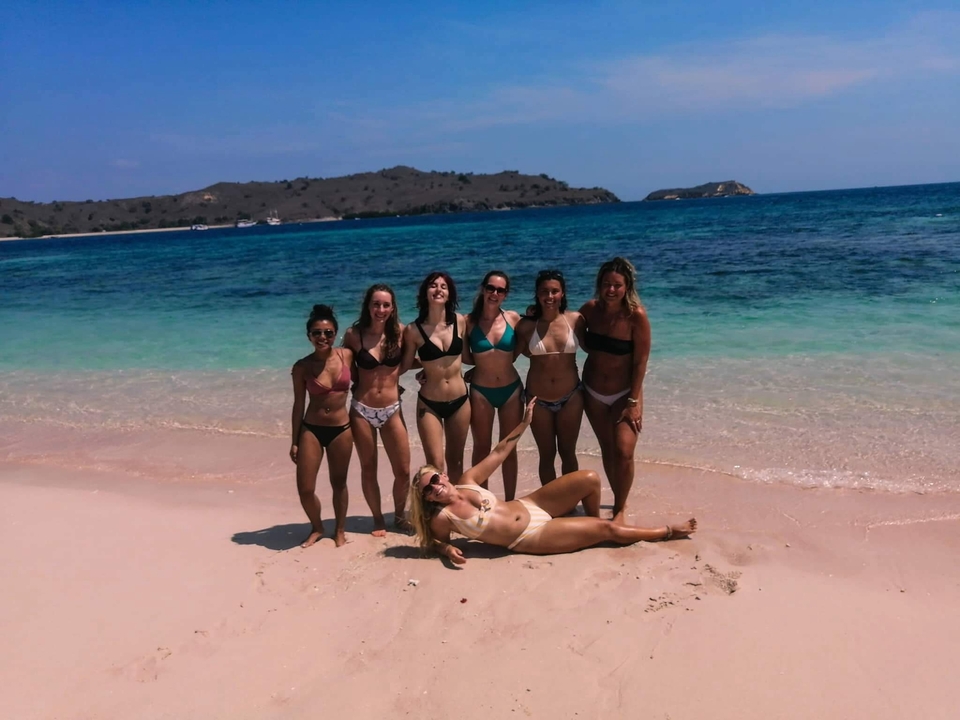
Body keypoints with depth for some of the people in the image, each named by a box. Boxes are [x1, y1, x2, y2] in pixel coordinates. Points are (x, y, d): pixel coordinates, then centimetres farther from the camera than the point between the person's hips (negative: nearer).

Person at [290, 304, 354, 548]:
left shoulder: (347, 355, -5)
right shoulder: (302, 367, -7)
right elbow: (298, 405, -1)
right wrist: (294, 442, 1)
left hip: (341, 429, 1)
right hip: (311, 430, 0)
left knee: (339, 483, 15)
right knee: (305, 489, 1)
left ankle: (339, 530, 36)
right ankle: (317, 528, 30)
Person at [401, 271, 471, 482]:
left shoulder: (460, 321, -4)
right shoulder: (414, 330, -11)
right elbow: (404, 366, 1)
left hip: (460, 400, 3)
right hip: (429, 404, -3)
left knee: (455, 460, 16)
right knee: (435, 464, -5)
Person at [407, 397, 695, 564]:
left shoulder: (467, 481, -5)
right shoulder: (442, 518, -17)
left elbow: (498, 454, 2)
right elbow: (433, 542, 1)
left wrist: (524, 422, 2)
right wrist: (447, 550, -24)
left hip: (529, 506, 5)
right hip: (531, 537, -5)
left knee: (589, 479, -5)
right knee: (608, 530, -5)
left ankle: (594, 521, 26)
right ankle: (667, 532, 16)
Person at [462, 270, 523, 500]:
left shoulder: (513, 318, -4)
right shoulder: (469, 321, -7)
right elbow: (465, 358, -2)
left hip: (511, 389, 1)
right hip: (481, 391, -1)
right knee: (482, 448, 9)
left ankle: (510, 503, 22)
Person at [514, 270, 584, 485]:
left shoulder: (575, 320, -7)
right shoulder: (527, 325, -8)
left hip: (571, 397, 0)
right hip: (538, 399, 0)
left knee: (568, 453, 14)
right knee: (547, 455, 12)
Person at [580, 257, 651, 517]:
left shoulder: (636, 315, -19)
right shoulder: (591, 309, -8)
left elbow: (640, 361, -15)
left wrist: (634, 401, -15)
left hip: (624, 393, -4)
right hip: (593, 393, 4)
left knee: (623, 452, -15)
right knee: (607, 451, 14)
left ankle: (620, 510, 5)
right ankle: (619, 502, 32)